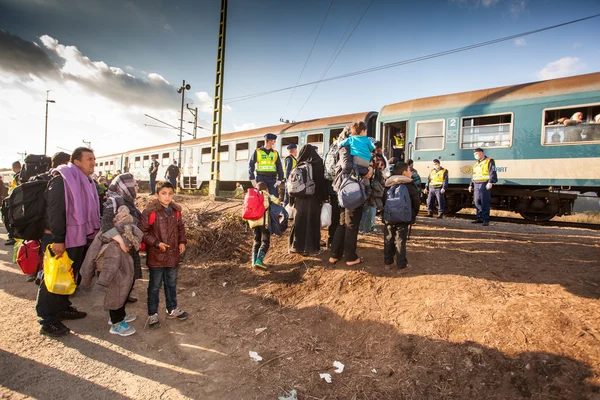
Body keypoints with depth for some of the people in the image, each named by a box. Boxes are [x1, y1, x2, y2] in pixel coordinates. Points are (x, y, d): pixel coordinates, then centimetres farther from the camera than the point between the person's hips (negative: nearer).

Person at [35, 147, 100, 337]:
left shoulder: (85, 181, 13)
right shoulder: (63, 179, -16)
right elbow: (55, 211, -22)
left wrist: (92, 234, 18)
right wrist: (57, 239, -25)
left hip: (77, 238, 9)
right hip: (59, 240, -9)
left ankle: (63, 308, 36)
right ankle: (48, 321, 11)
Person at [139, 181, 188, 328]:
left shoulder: (176, 210, 2)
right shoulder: (150, 211, -16)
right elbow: (142, 231, -14)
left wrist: (182, 241, 1)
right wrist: (156, 243, -22)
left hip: (173, 255, 6)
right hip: (156, 256, -5)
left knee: (171, 284, 20)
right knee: (155, 286, 10)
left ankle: (172, 309, 38)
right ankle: (152, 314, 27)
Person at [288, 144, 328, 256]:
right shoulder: (318, 163, -6)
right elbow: (322, 180, -9)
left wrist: (293, 198, 11)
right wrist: (325, 197, -4)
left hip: (300, 198, 3)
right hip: (314, 197, -3)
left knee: (299, 221, 11)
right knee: (312, 221, 2)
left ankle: (296, 246, 18)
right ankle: (312, 248, 7)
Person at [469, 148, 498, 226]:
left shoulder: (489, 161, -2)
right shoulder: (476, 163, 21)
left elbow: (492, 172, -14)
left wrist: (490, 182, -25)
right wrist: (471, 185, 21)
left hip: (485, 185, -7)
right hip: (476, 185, 7)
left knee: (485, 203, -8)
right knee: (477, 202, 7)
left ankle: (486, 220, -5)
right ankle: (479, 218, 15)